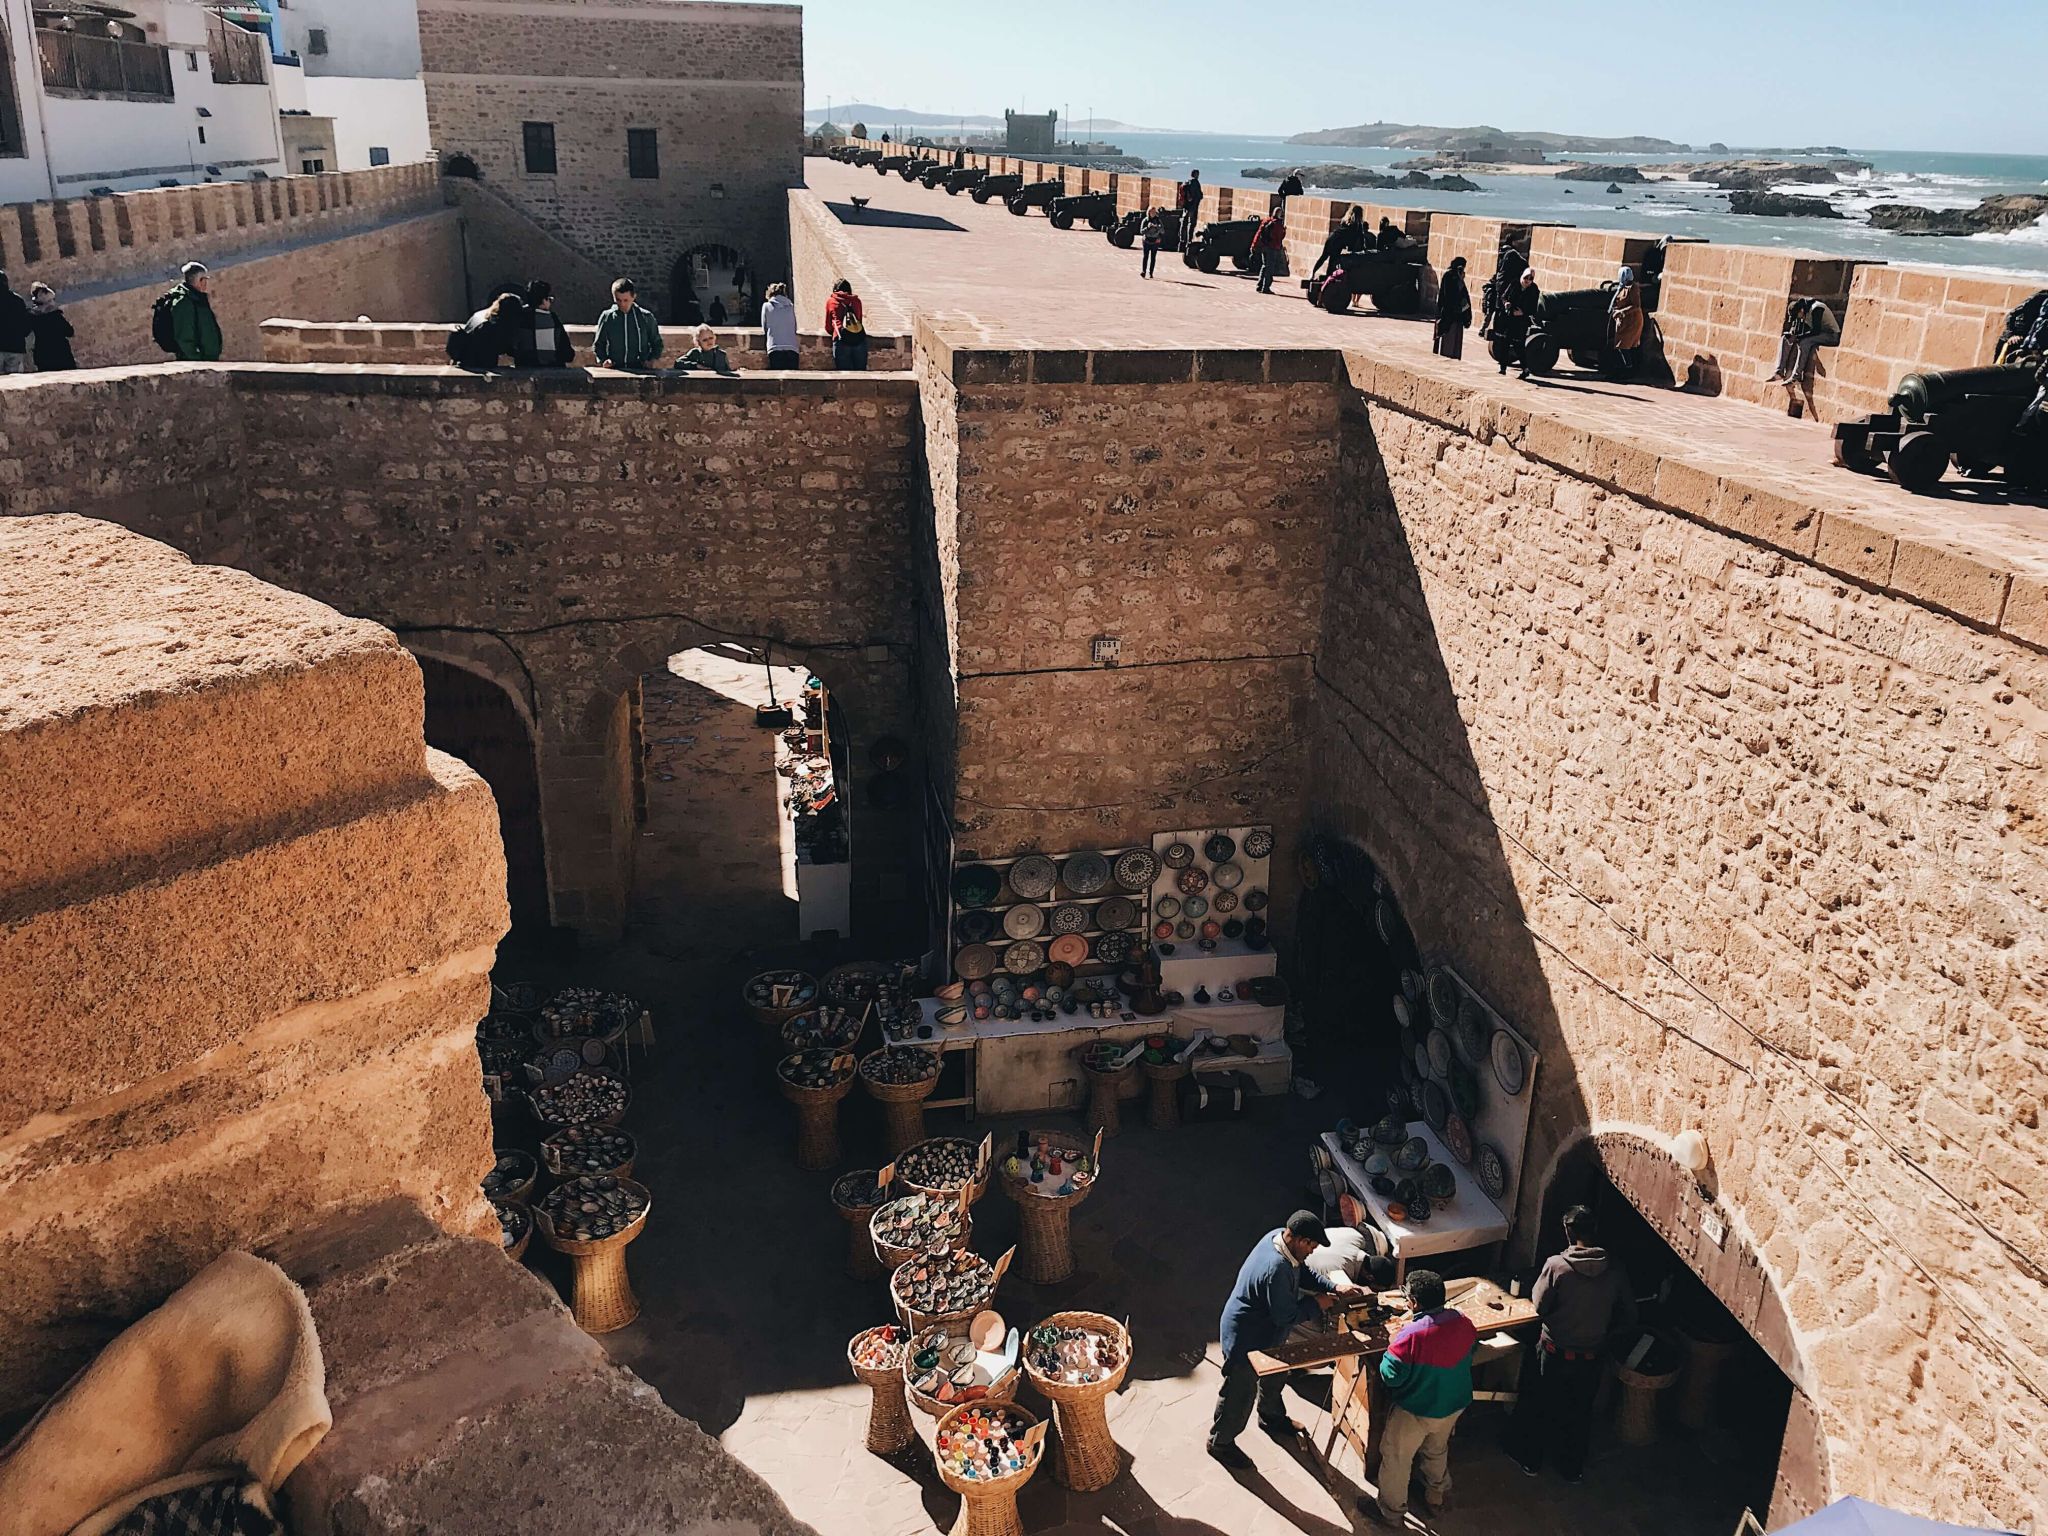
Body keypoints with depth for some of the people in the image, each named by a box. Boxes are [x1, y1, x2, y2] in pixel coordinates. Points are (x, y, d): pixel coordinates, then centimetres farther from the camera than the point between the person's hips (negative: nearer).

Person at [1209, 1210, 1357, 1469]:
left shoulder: (1279, 1236, -12)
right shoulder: (1276, 1269, -40)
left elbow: (1303, 1273, 6)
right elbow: (1286, 1316, -29)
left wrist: (1333, 1287, -6)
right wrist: (1316, 1304, -15)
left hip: (1266, 1331, 9)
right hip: (1245, 1338, -9)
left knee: (1273, 1377, 31)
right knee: (1240, 1391, 12)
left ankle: (1272, 1418, 58)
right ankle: (1220, 1442, 34)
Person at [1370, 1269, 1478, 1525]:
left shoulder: (1411, 1335, -36)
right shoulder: (1462, 1322, -17)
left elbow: (1391, 1375, -29)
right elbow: (1471, 1347, 6)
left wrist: (1389, 1350, -11)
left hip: (1415, 1412, -6)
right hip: (1454, 1406, 6)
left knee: (1396, 1458, 18)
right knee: (1437, 1451, 32)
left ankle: (1392, 1510, 35)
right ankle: (1437, 1494, 53)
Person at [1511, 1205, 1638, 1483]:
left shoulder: (1557, 1265, -23)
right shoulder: (1614, 1271, -13)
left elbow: (1540, 1306, -12)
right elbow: (1629, 1317, -3)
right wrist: (1603, 1333, 12)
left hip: (1554, 1353, -3)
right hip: (1592, 1358, 3)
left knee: (1537, 1406, 20)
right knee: (1579, 1413, 23)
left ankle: (1530, 1460, 36)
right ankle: (1573, 1468, 38)